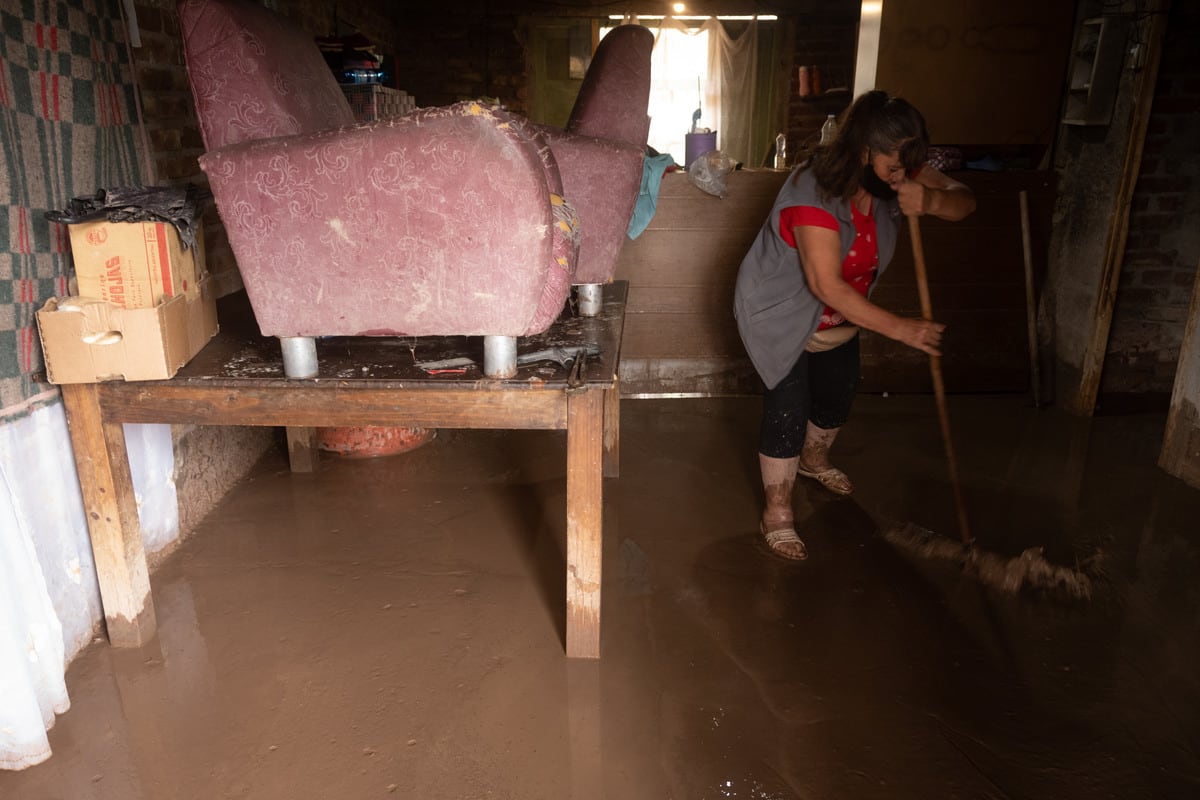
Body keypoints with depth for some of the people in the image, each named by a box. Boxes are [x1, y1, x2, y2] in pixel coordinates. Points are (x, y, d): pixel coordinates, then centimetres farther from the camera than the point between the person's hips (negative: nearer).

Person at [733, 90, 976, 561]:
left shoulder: (897, 176, -13)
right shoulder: (815, 192, -36)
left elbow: (964, 202, -8)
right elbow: (827, 286, -39)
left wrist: (931, 200, -32)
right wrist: (898, 328, -38)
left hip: (839, 317, 8)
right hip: (781, 315, -8)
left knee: (838, 393, 21)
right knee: (788, 408, -8)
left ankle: (814, 459, 51)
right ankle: (777, 512, 8)